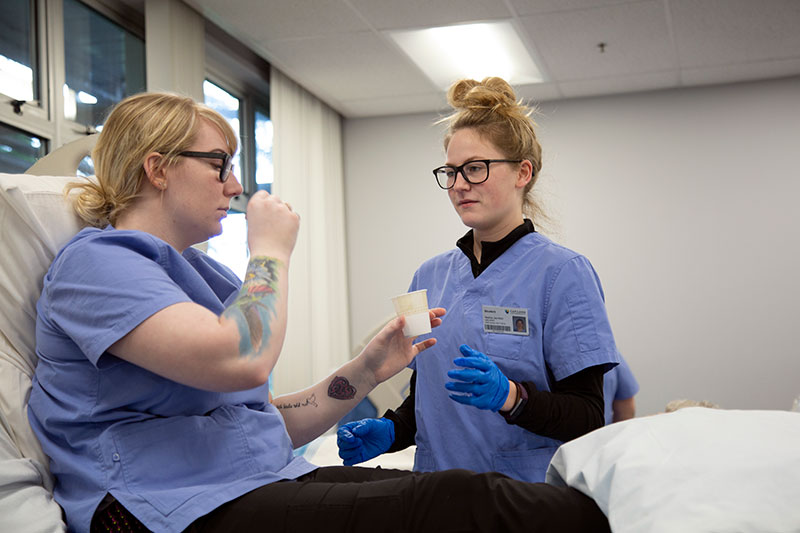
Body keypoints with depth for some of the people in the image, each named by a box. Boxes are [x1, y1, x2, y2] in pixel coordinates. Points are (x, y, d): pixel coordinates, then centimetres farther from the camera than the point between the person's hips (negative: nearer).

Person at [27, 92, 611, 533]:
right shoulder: (96, 262, -6)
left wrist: (368, 370, 12)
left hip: (273, 481, 8)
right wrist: (271, 251, -7)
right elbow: (242, 359, -24)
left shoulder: (195, 271, 23)